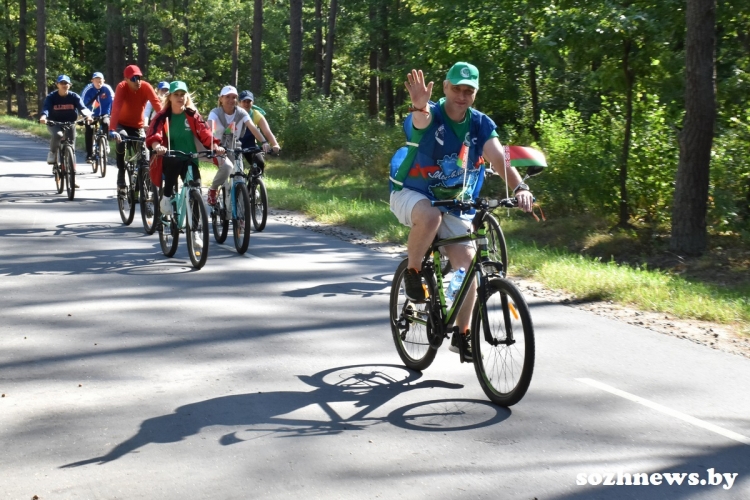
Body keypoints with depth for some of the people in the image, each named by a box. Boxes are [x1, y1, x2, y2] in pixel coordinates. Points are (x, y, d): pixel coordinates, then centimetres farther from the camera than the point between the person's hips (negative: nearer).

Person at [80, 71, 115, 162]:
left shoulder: (107, 89, -16)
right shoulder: (88, 89, -18)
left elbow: (113, 102, -16)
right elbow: (82, 103, -20)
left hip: (104, 114, 0)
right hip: (92, 115, 0)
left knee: (106, 124, -30)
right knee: (89, 130, -20)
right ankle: (89, 154, -10)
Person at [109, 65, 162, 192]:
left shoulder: (146, 87, -20)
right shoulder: (122, 87, -25)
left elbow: (157, 105, -29)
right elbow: (116, 108, -37)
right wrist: (112, 130, -50)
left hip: (138, 126, 3)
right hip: (122, 124, -3)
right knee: (121, 141, -32)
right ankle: (121, 175, -18)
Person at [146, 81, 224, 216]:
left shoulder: (193, 115, 7)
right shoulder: (163, 116, 1)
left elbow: (204, 133, -6)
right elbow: (153, 134, -16)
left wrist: (215, 147, -26)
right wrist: (157, 146, -39)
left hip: (190, 159, 2)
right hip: (169, 160, -2)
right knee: (175, 161, -37)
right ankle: (167, 197, -19)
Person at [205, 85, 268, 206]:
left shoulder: (241, 113, -7)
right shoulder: (215, 113, -15)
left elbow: (252, 128, -21)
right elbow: (210, 129, -32)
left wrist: (264, 142, -38)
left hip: (233, 150, 4)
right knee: (227, 166, -33)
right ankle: (212, 191, -10)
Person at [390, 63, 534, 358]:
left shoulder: (481, 125, -6)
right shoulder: (431, 115, -17)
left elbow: (499, 158, -19)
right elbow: (422, 120, -42)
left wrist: (520, 188, -38)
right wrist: (419, 106, -68)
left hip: (454, 204, 4)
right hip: (412, 195, -4)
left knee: (467, 260, -11)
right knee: (430, 216, -38)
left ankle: (462, 334, 4)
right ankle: (413, 273, -11)